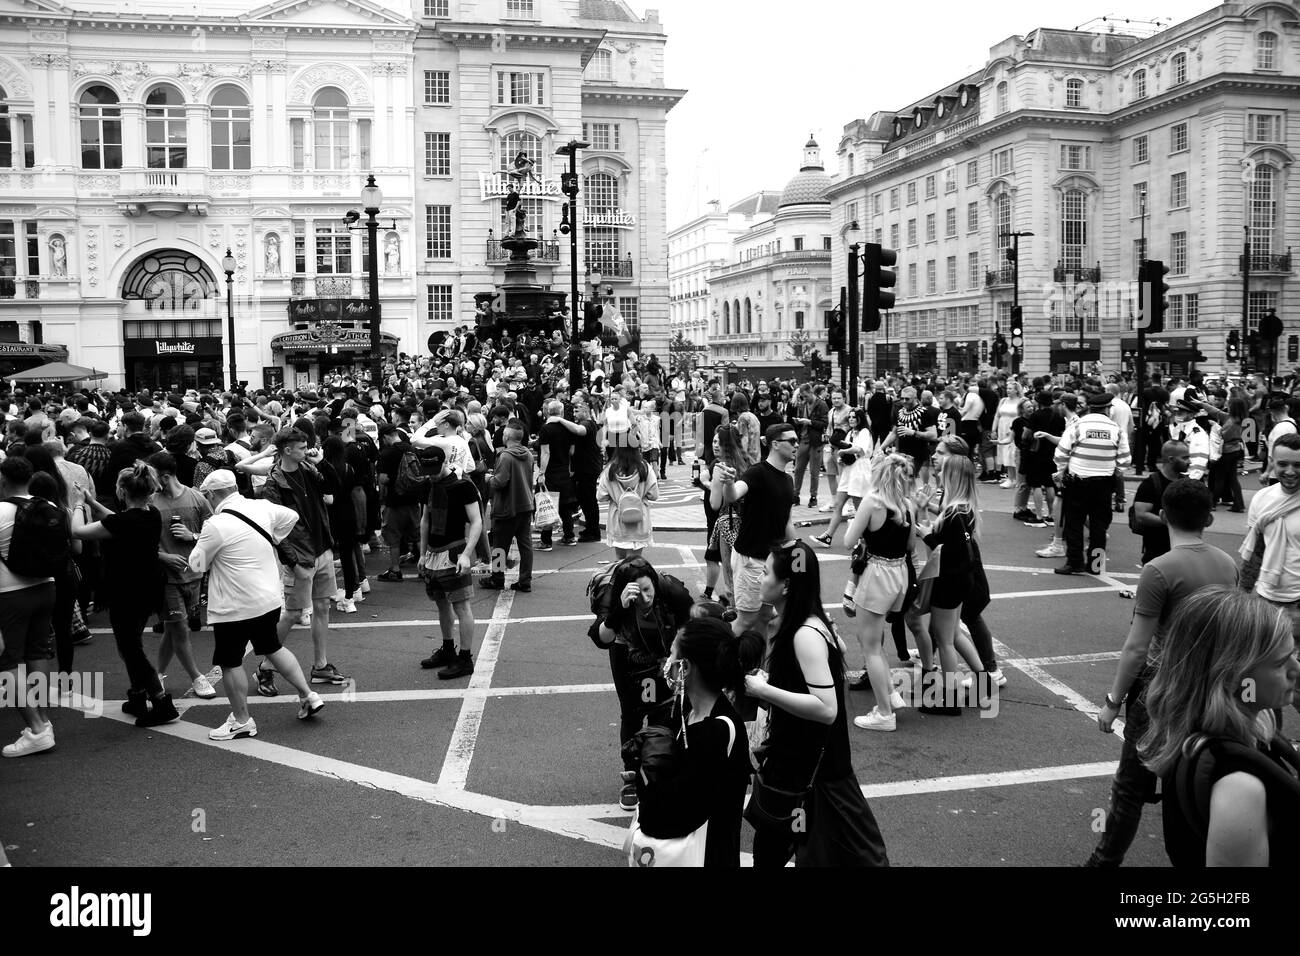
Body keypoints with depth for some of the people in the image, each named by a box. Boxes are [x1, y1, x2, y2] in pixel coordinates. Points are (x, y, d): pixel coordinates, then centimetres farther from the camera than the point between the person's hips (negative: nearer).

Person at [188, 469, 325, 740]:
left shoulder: (215, 526, -20)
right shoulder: (262, 507, -2)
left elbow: (197, 565, -10)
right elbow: (291, 516, 15)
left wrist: (199, 542, 8)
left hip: (234, 606, -7)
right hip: (270, 598, 7)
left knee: (230, 662, 8)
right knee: (273, 648, 24)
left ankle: (242, 721, 17)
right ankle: (308, 695, 26)